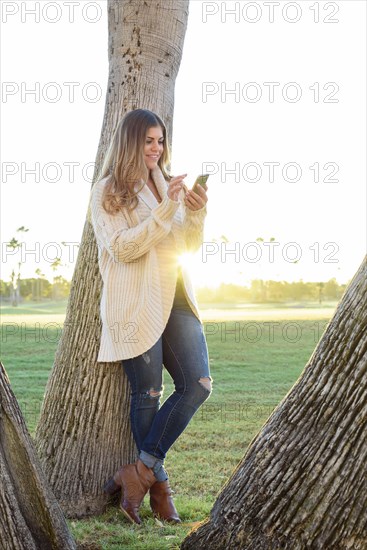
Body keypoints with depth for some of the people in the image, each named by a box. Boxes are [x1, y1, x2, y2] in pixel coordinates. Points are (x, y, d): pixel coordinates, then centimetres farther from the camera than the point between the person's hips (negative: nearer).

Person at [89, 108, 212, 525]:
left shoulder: (165, 184, 18)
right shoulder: (107, 191, -1)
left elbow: (189, 244, 16)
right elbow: (122, 249, -13)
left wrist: (195, 213, -4)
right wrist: (165, 209, -19)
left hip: (175, 298, 6)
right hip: (136, 303, -6)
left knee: (198, 385, -3)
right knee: (148, 394, -1)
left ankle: (142, 470, 5)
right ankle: (158, 484, 14)